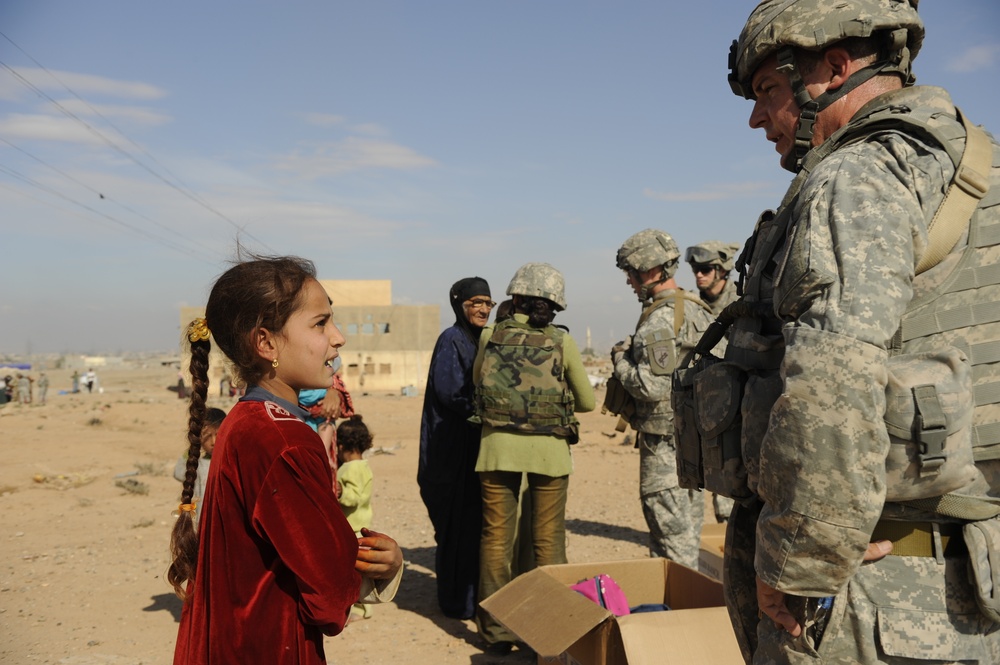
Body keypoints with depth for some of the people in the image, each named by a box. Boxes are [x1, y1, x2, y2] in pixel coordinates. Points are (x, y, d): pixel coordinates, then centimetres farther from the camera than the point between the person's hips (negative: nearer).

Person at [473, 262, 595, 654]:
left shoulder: (490, 337, 1)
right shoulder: (561, 342, -2)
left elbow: (476, 381, 18)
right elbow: (587, 401, 6)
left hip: (499, 444, 1)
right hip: (549, 448, -1)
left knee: (497, 538, 11)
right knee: (548, 541, 11)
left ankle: (497, 632, 17)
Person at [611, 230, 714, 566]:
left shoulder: (660, 319, -19)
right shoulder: (698, 310, 10)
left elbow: (652, 386, -25)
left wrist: (620, 360, -8)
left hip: (664, 440, -9)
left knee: (670, 529, -1)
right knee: (688, 521, 17)